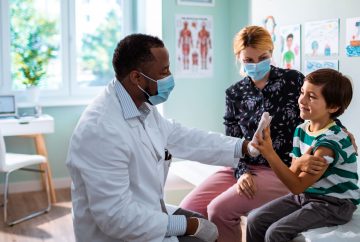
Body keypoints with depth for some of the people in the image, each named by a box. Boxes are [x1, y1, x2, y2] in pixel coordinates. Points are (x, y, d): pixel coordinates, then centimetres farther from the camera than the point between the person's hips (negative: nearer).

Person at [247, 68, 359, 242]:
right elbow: (294, 174, 1)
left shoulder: (331, 140, -24)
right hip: (305, 195, 8)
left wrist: (270, 154, -34)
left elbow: (297, 186, -27)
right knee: (255, 220, -4)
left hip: (334, 204, -7)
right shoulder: (301, 129, 1)